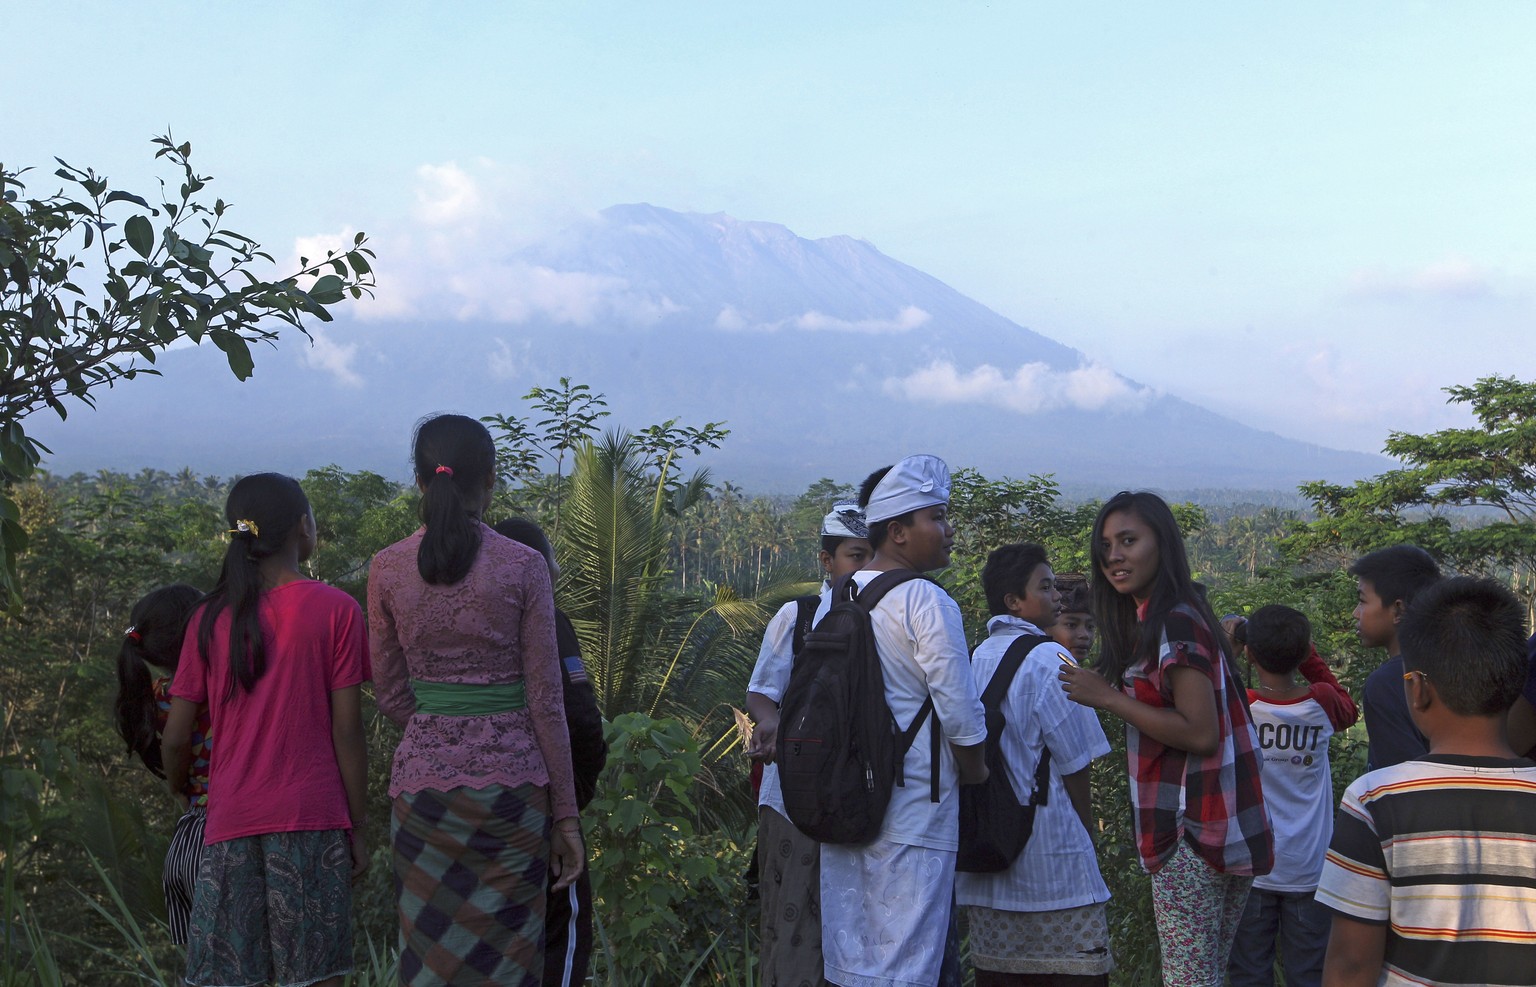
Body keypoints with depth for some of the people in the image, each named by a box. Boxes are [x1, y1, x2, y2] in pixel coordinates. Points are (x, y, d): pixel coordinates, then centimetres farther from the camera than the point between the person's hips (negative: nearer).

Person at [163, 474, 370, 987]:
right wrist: (356, 830, 3)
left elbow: (176, 738, 5)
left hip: (231, 824, 3)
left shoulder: (211, 618, 5)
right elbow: (347, 732, -5)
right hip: (313, 819, -3)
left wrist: (179, 793, 26)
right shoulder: (336, 610, -4)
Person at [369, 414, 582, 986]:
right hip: (511, 783, -2)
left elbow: (391, 697, 6)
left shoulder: (388, 569, 0)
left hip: (422, 779, 2)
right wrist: (565, 814, 2)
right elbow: (546, 702, -5)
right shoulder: (523, 567, -6)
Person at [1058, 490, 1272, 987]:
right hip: (1225, 832, 10)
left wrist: (1107, 696, -16)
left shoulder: (1174, 624, -15)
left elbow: (1200, 734, -21)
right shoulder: (1179, 616, 15)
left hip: (1191, 835, -10)